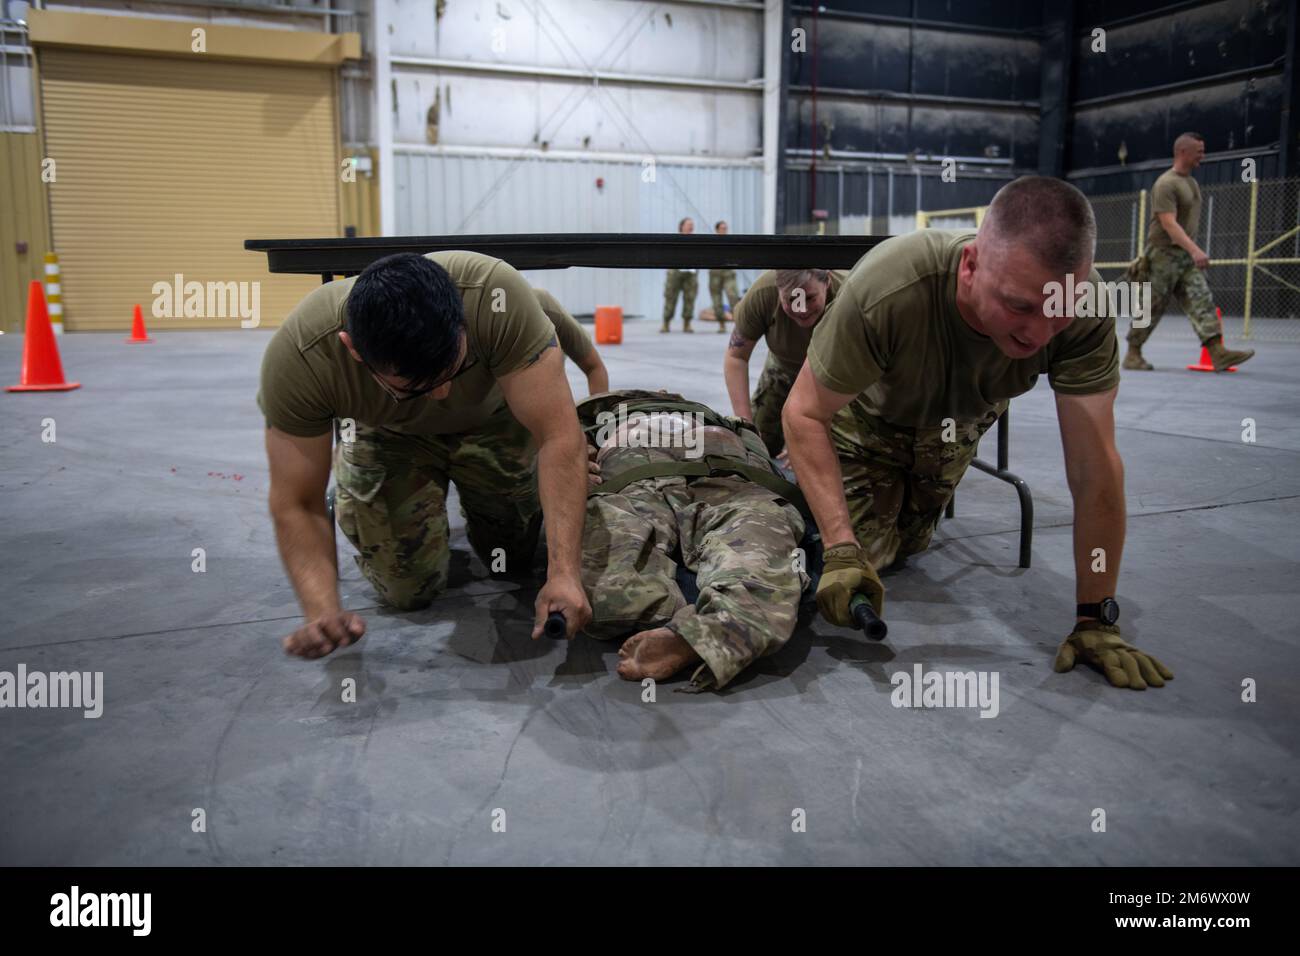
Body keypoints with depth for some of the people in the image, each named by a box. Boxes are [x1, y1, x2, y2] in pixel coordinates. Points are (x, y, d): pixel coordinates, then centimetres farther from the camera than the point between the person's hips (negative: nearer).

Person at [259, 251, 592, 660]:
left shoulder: (497, 295, -42)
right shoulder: (297, 356, -38)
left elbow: (559, 435, -39)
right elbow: (295, 504, -27)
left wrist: (565, 572, -45)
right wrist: (323, 610, -42)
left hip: (494, 420, 1)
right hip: (387, 435, 0)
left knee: (514, 561, 11)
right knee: (408, 591, -3)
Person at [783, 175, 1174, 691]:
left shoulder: (1086, 305, -38)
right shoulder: (887, 289, -45)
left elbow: (1094, 467, -33)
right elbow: (805, 413, -33)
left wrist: (1095, 618, -29)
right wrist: (842, 548, -43)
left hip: (958, 419, 3)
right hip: (868, 411, -3)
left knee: (909, 544, 20)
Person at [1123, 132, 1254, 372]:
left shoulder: (1191, 181, 16)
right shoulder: (1166, 184, -14)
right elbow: (1169, 224, -23)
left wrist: (1193, 251, 22)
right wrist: (1195, 250, -31)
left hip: (1188, 255, 8)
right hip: (1164, 255, -8)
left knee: (1202, 302, -4)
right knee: (1151, 307, -1)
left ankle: (1218, 353, -11)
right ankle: (1133, 354, 11)